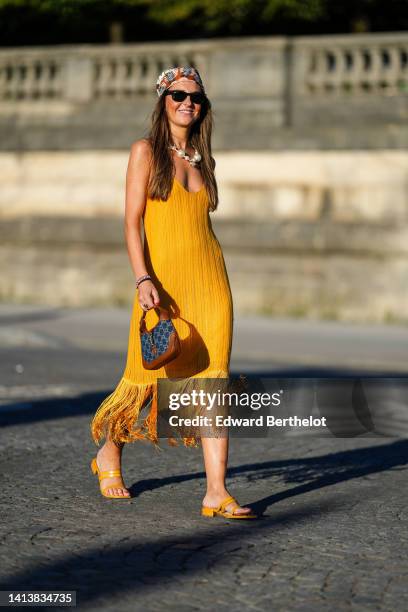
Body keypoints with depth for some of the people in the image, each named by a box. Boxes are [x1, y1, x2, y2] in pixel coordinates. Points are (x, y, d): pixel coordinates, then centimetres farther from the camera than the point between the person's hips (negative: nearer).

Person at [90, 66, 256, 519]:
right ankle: (109, 453, 34)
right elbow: (131, 222, -6)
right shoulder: (146, 151, 0)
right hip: (163, 278, -4)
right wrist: (143, 280, -17)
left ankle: (216, 492, -9)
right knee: (148, 377, 5)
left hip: (209, 278, 4)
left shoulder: (202, 159, 15)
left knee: (213, 380, -6)